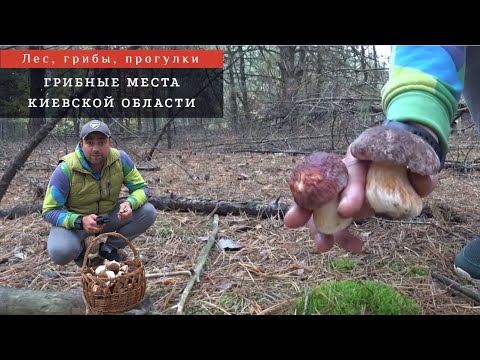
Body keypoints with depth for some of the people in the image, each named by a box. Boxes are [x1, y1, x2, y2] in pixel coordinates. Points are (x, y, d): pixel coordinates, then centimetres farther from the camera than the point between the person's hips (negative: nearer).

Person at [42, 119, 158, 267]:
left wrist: (130, 203, -34)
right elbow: (49, 211, -20)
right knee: (59, 252, -33)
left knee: (148, 212, -19)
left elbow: (141, 188, -10)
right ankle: (80, 249, 8)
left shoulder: (120, 159, -19)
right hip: (74, 220, -3)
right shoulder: (66, 169, -27)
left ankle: (109, 248, 5)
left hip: (110, 214, 3)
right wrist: (80, 221, -38)